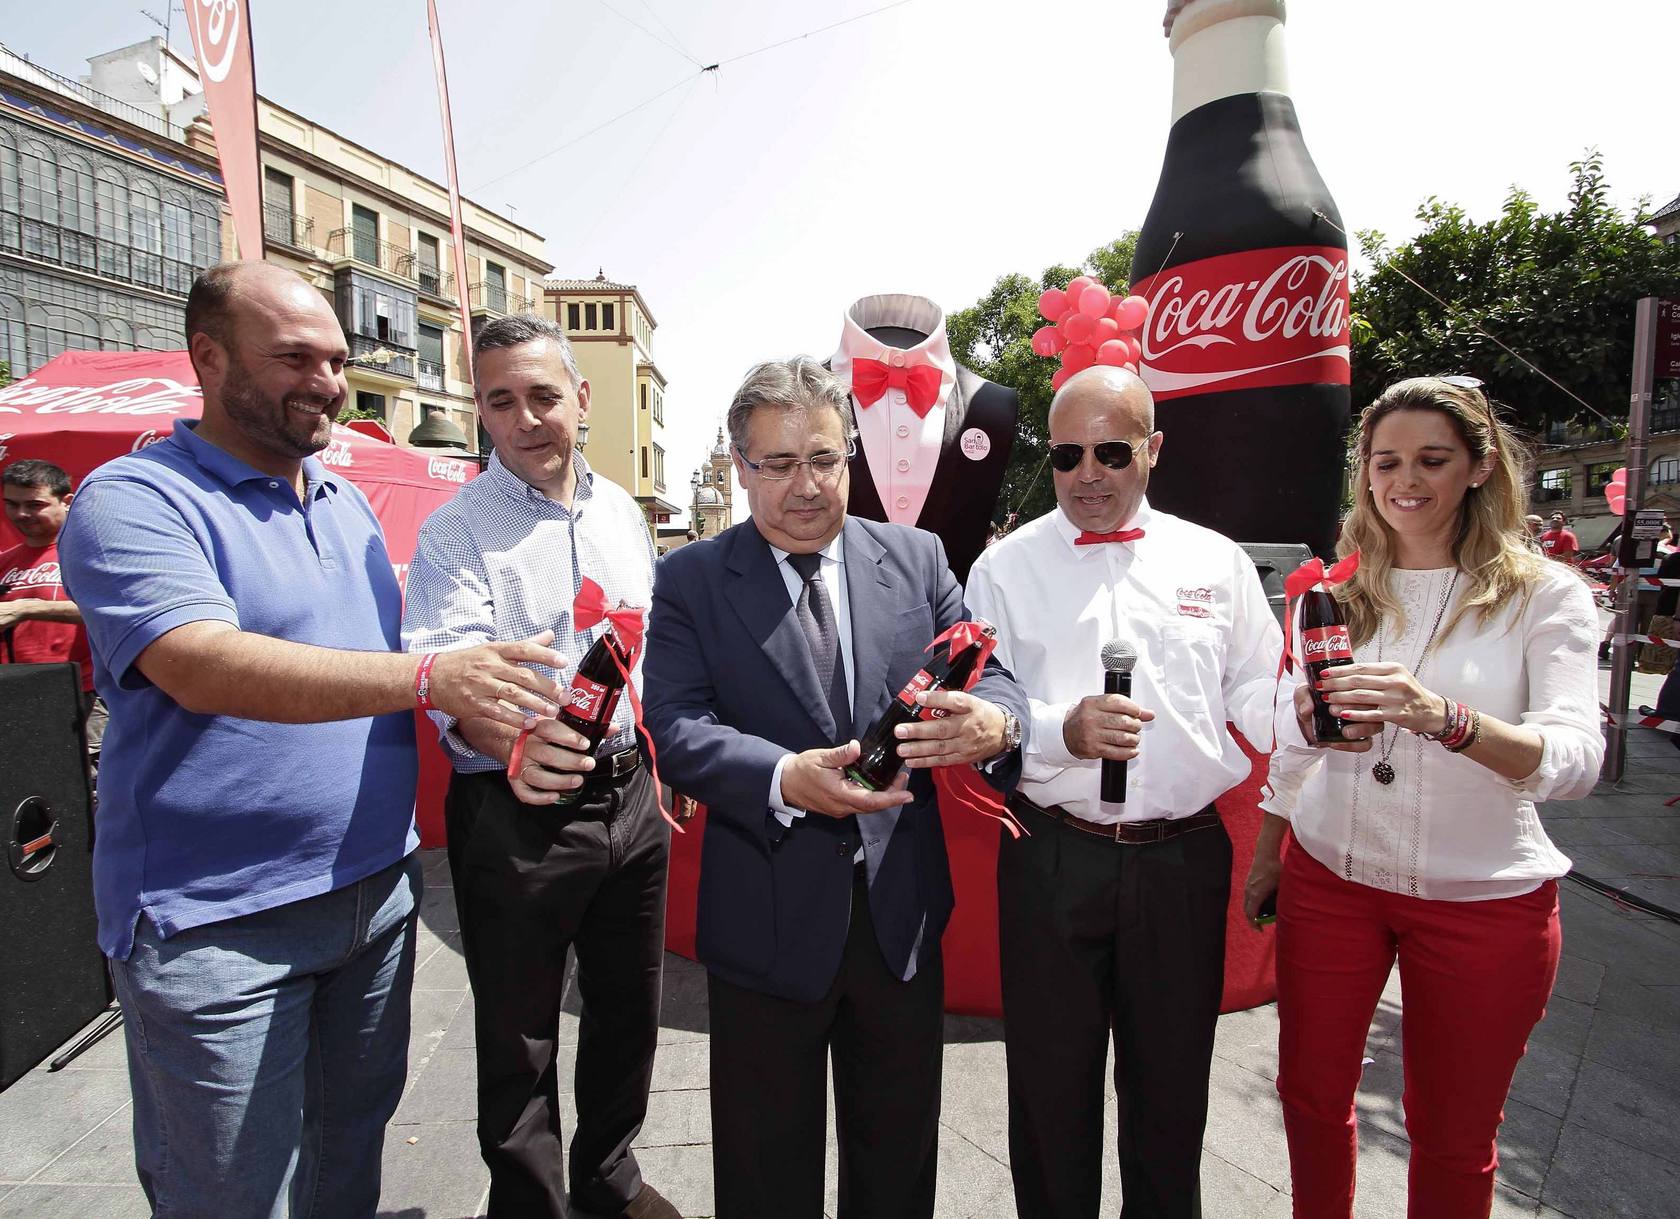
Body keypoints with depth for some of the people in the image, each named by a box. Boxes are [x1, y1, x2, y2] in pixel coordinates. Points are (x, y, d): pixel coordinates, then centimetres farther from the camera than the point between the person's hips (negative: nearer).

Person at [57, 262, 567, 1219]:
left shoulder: (349, 505, 10)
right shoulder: (133, 501, -12)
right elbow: (205, 668, -27)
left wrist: (499, 719, 2)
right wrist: (428, 676, -37)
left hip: (379, 886, 6)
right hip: (218, 920, -6)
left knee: (355, 1140, 21)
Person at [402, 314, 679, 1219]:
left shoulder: (622, 511, 7)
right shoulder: (456, 531, -9)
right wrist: (510, 742, -43)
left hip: (629, 795, 5)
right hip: (517, 813, -5)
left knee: (628, 1008, 21)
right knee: (519, 1038, 11)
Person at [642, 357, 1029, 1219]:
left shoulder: (918, 559, 2)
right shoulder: (691, 581, -5)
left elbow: (986, 676, -2)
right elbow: (677, 729, -15)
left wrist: (996, 722, -26)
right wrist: (787, 779, -33)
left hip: (902, 911, 3)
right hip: (767, 918, -2)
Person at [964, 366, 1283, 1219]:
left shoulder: (1217, 561, 5)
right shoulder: (1005, 567, -1)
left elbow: (1262, 693, 8)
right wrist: (1061, 732, -23)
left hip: (1185, 855, 2)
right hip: (1052, 855, -1)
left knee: (1173, 1082, 19)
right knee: (1051, 1085, 15)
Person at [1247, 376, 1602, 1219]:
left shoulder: (1545, 595, -7)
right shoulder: (1335, 589, 2)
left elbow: (1577, 759, -21)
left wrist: (1446, 718, -40)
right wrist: (1266, 855, 13)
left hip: (1484, 899, -2)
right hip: (1328, 879, 3)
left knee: (1452, 1136, 17)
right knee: (1309, 1094, 17)